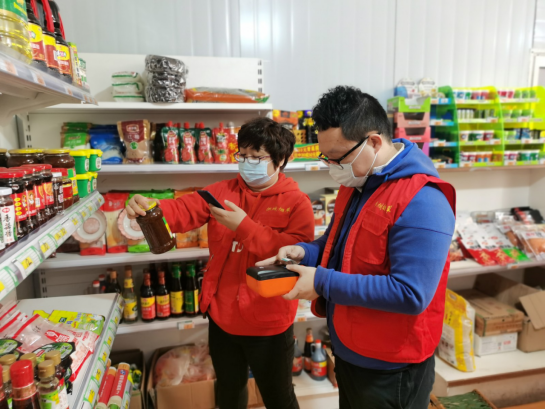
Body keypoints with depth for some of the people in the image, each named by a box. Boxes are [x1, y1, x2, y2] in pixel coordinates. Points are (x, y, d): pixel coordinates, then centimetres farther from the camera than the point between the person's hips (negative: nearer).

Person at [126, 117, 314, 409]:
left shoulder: (296, 202, -12)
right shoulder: (222, 191, 1)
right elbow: (185, 210, -12)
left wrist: (244, 226, -28)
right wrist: (150, 208, -32)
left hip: (267, 324, -4)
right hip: (222, 317, 5)